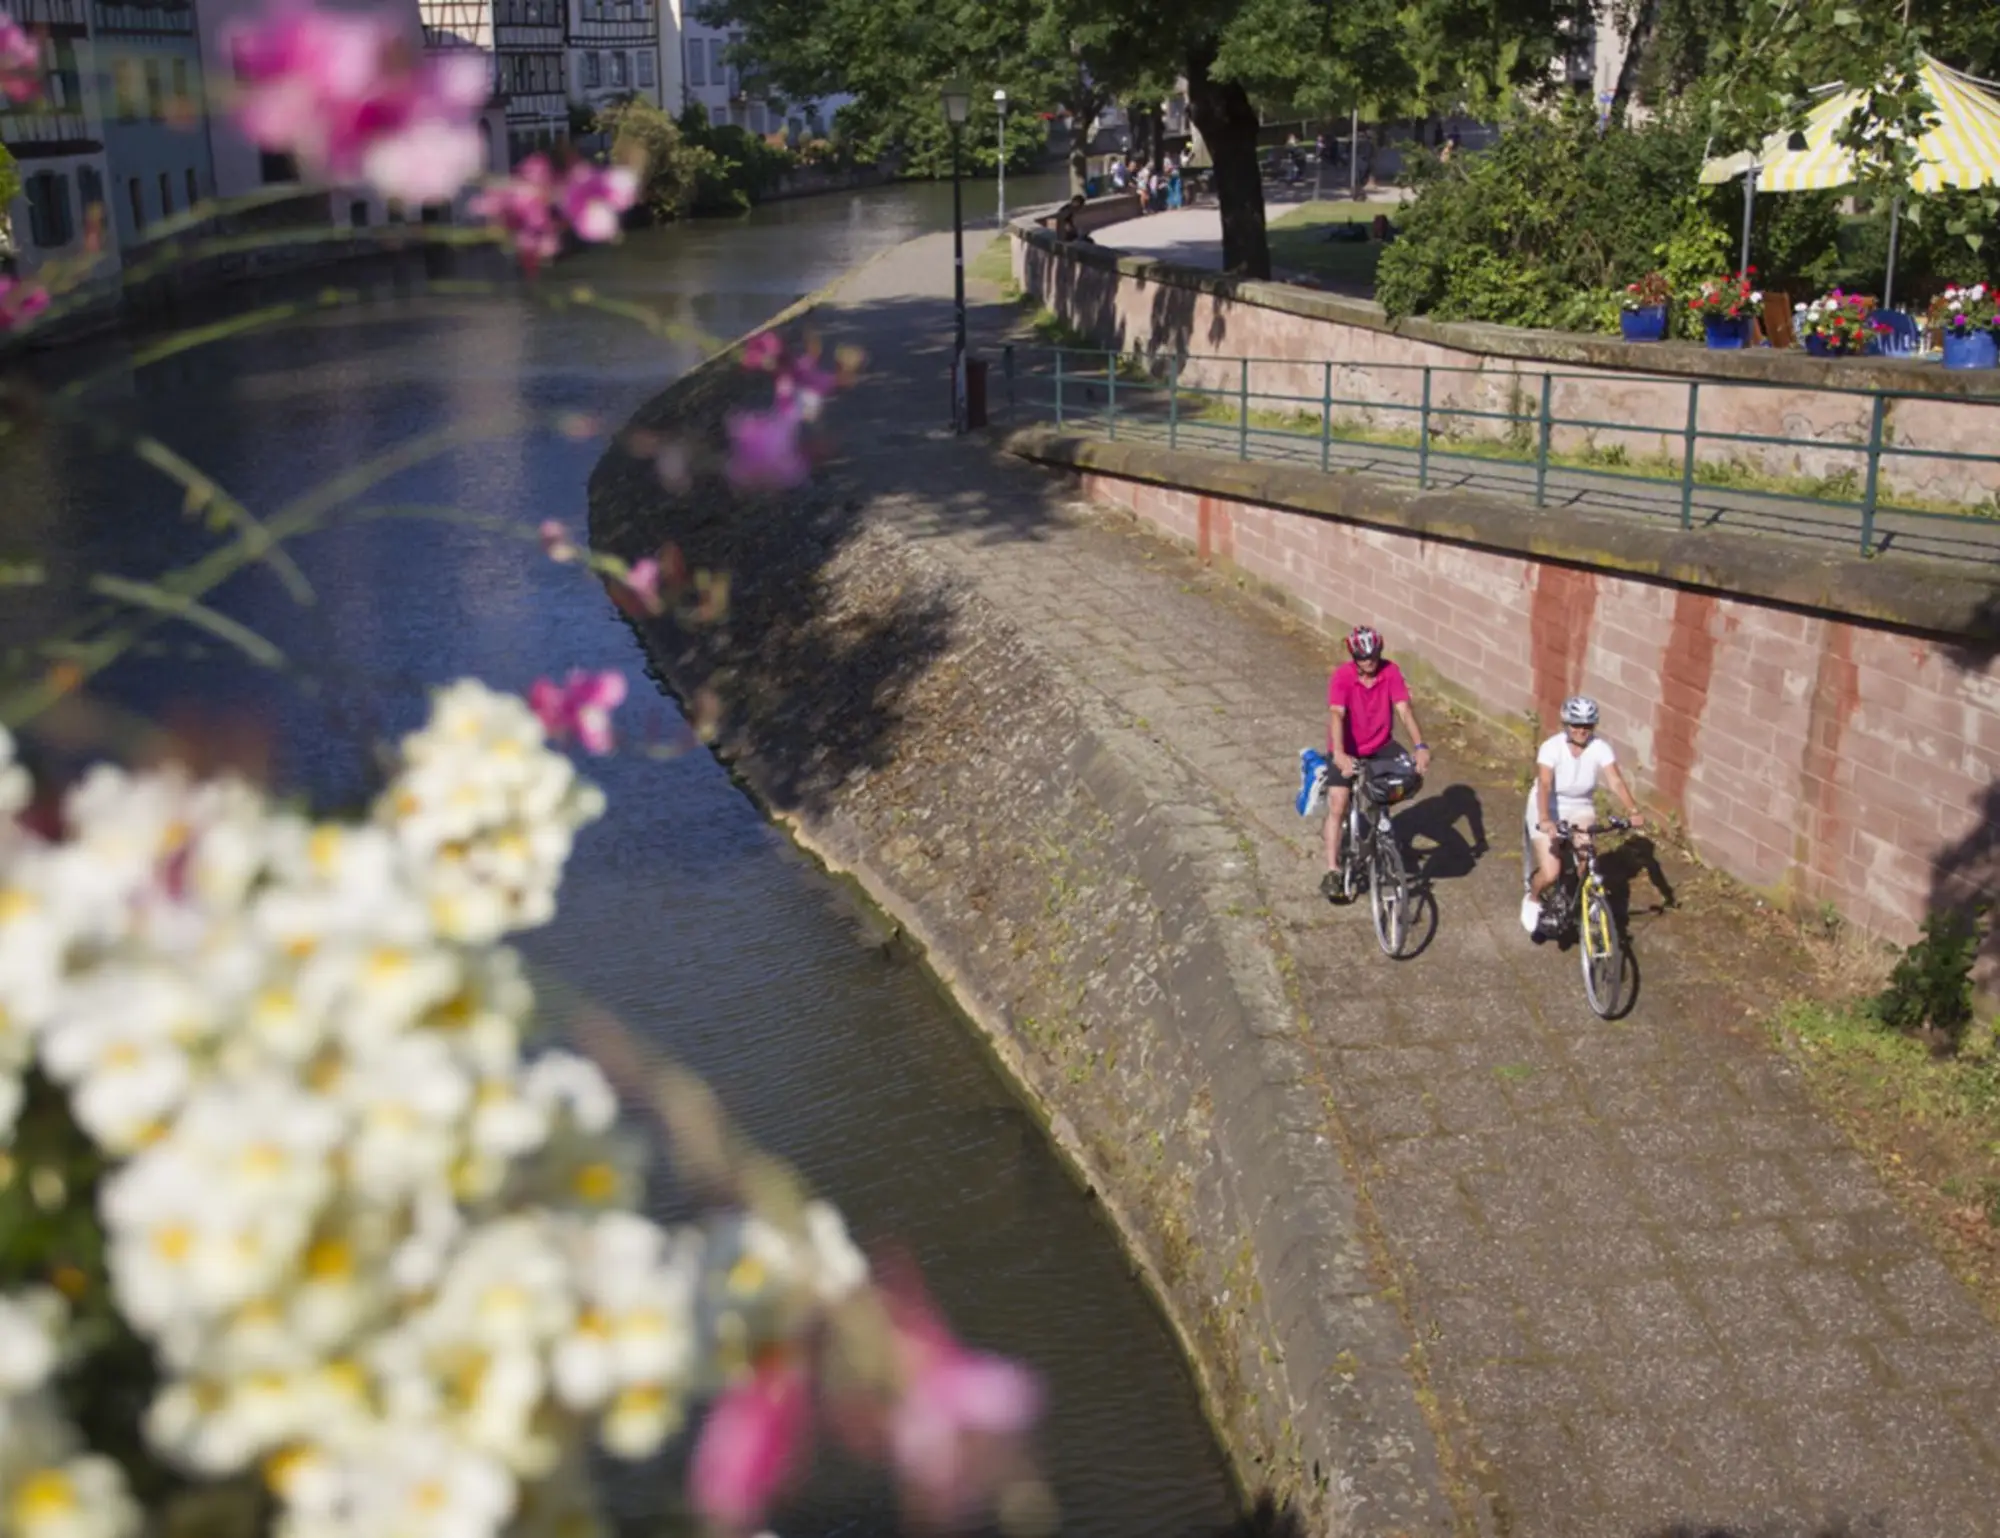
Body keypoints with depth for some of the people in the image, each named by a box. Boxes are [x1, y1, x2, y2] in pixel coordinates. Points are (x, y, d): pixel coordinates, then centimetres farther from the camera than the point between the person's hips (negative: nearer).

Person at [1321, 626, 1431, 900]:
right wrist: (1339, 755, -49)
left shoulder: (1391, 672, -14)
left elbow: (1404, 710, -22)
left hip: (1381, 746, 3)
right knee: (1338, 806, -16)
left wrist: (1420, 747, -36)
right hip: (1347, 750, -3)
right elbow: (1336, 715, -34)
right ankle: (1332, 871, -8)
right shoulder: (1342, 677, -21)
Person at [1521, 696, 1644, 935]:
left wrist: (1633, 811, -40)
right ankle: (1532, 899, 20)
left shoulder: (1600, 748, -15)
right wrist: (1544, 820, -50)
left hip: (1580, 810, 3)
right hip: (1548, 813, -3)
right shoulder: (1551, 748, -23)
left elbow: (1616, 781, -24)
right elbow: (1544, 785, -35)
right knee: (1550, 874, -14)